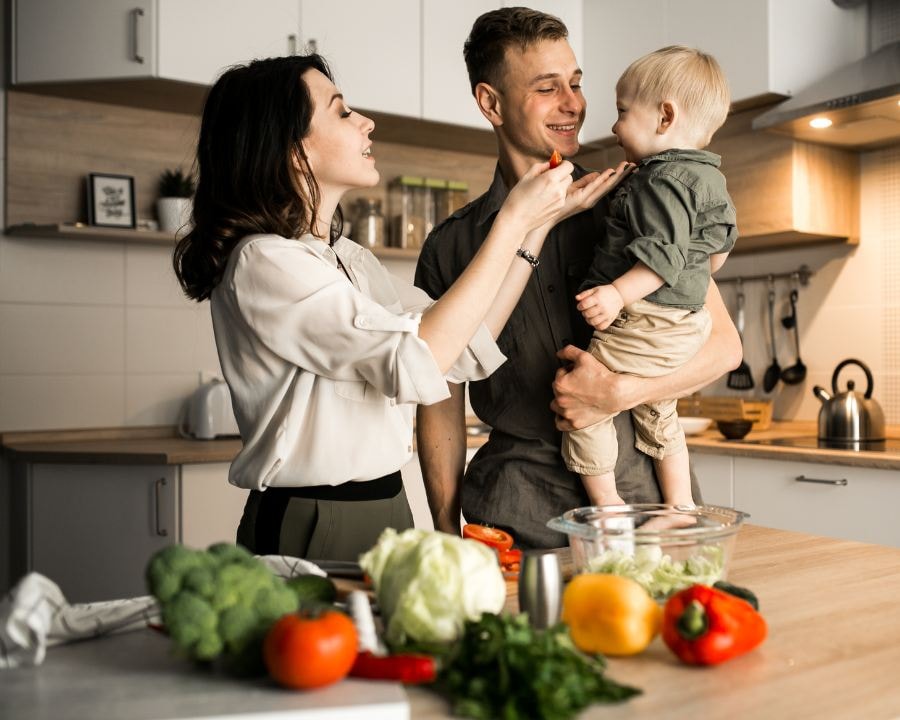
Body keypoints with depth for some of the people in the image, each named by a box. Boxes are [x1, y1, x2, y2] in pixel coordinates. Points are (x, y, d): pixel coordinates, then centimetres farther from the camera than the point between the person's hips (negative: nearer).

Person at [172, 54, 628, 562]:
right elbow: (416, 359, -25)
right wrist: (513, 221, -19)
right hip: (311, 527, -8)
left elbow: (467, 344, 6)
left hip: (385, 513, 8)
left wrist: (543, 217, 5)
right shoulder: (261, 262, -17)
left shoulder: (346, 257, 10)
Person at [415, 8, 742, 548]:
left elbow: (724, 345, 4)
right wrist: (448, 532, -2)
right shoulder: (450, 247, 6)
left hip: (647, 488, 1)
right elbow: (442, 403, 8)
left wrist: (620, 392, -13)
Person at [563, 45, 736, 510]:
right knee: (657, 415, 24)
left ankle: (605, 502, 2)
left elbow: (662, 254, -26)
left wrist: (619, 294, -34)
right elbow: (719, 247, 25)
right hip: (685, 320, 11)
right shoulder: (708, 177, 15)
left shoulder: (662, 180, -16)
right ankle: (680, 508, 33)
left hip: (644, 323, -11)